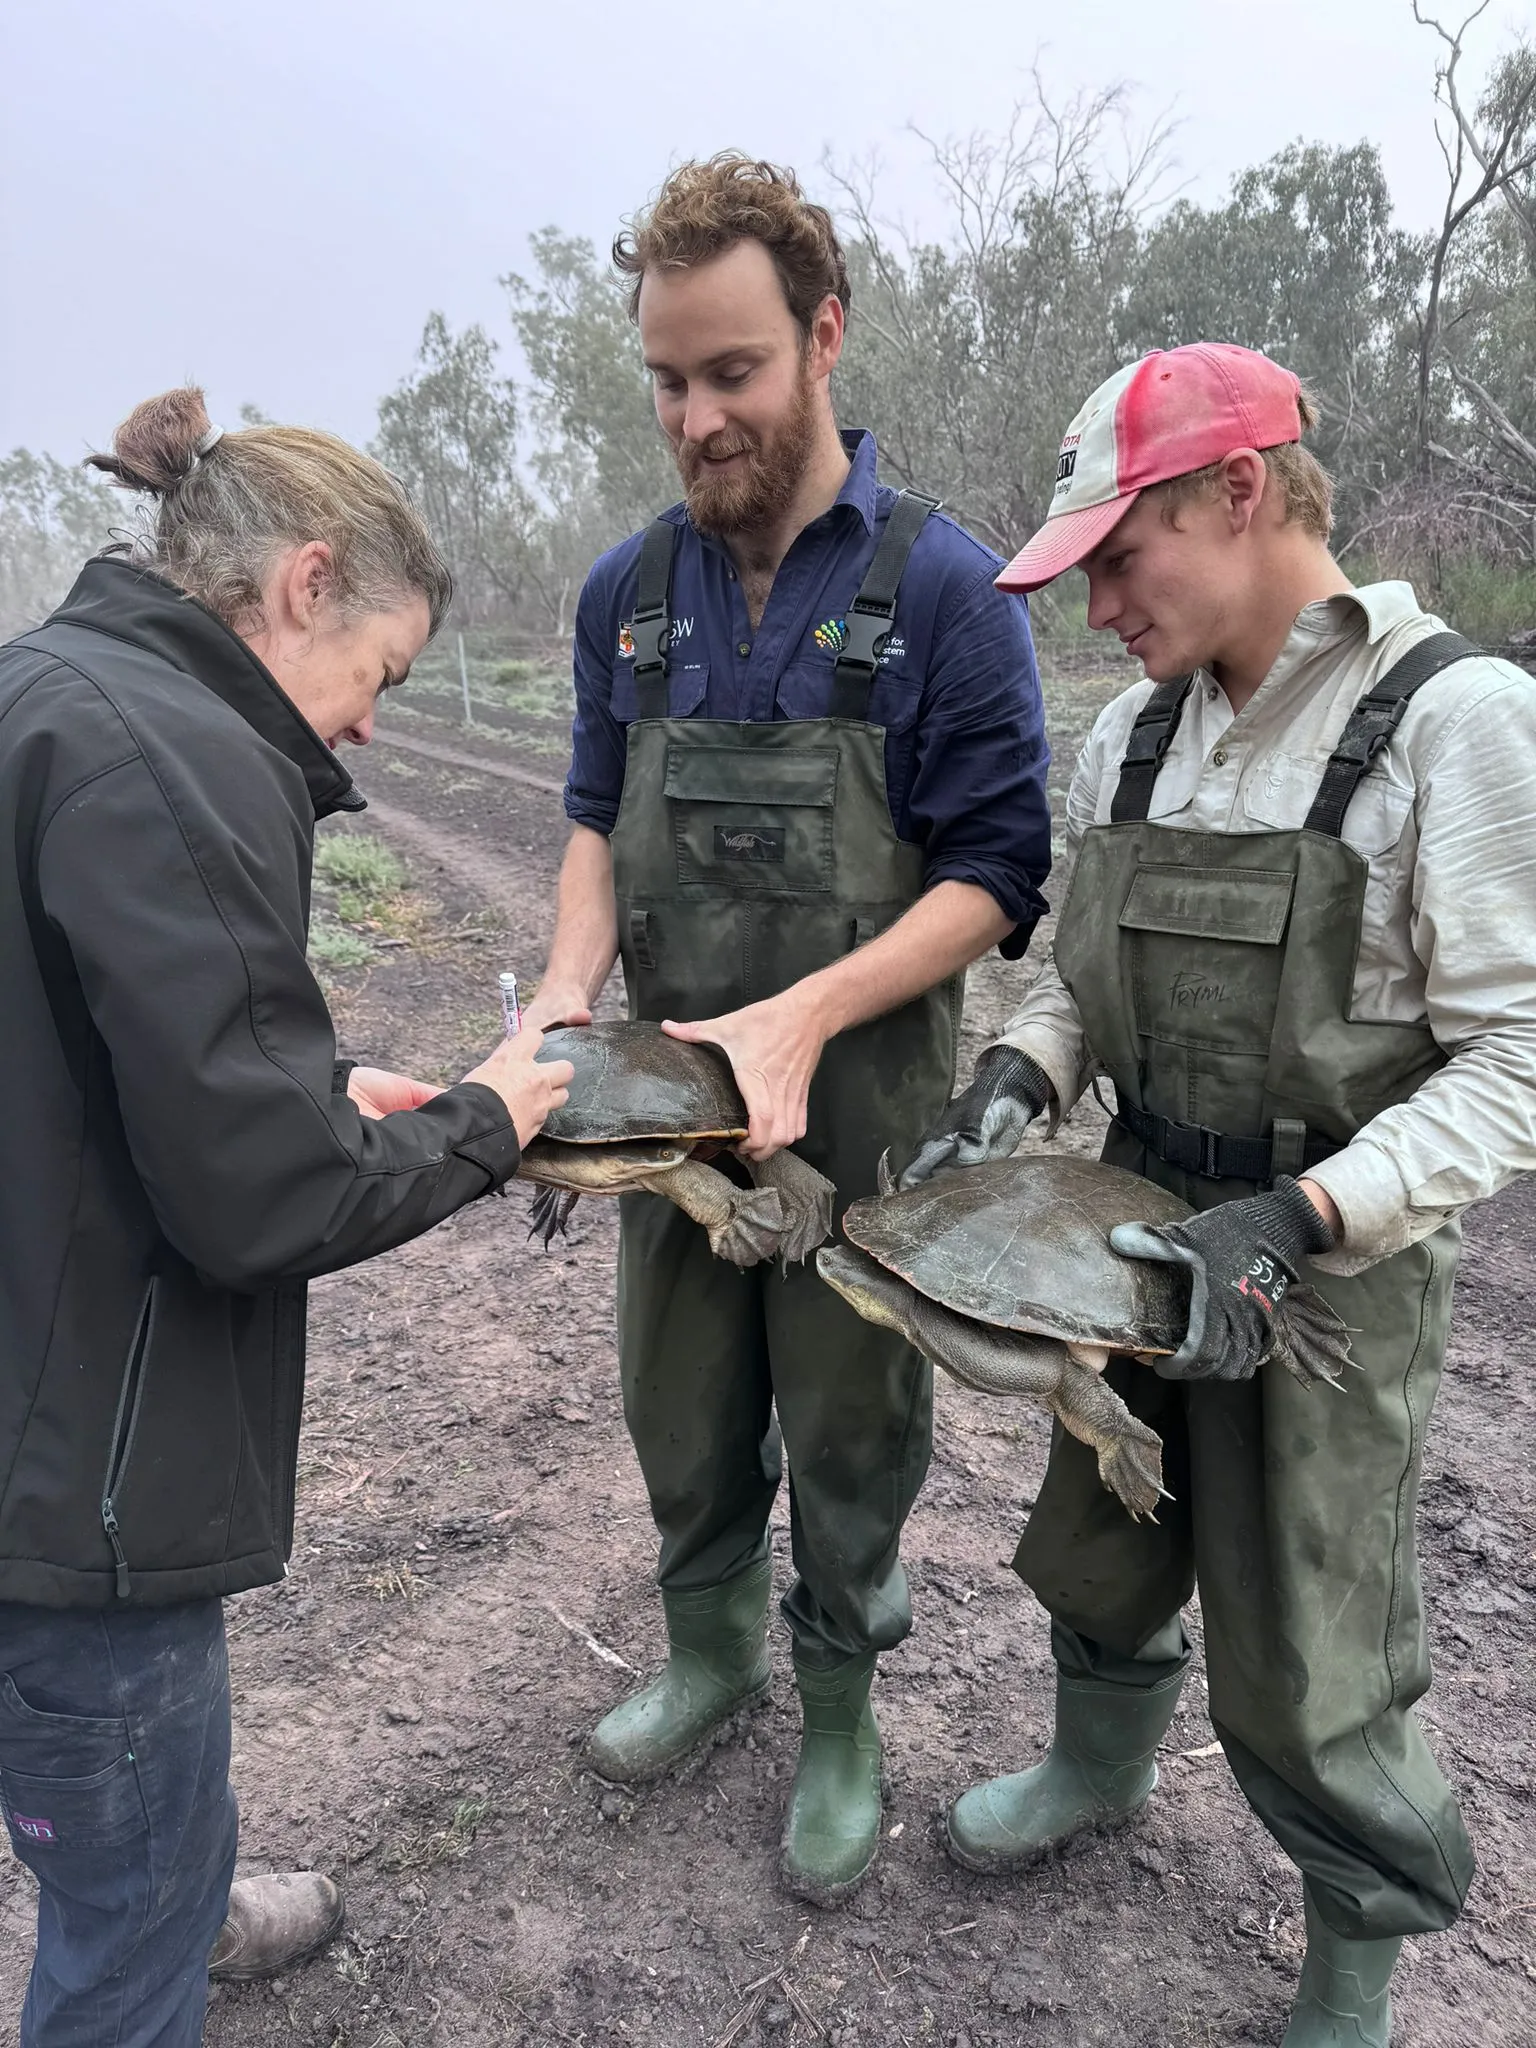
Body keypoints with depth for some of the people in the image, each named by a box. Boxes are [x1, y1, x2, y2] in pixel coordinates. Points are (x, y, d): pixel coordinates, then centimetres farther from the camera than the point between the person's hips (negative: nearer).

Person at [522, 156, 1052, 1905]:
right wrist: (572, 978, -9)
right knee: (682, 1420, 20)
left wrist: (804, 1016, -26)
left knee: (847, 1442, 14)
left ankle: (839, 1716, 39)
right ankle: (708, 1654, 47)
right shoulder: (628, 595, 3)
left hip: (860, 1116, -4)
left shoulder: (943, 588, -12)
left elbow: (996, 872, -13)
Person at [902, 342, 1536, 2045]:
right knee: (1094, 1549, 23)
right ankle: (1102, 1767, 54)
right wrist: (1021, 1071, -7)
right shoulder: (1135, 729, 3)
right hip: (1140, 1229, 6)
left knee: (1301, 1666, 7)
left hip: (1331, 1267, -5)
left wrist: (1295, 1225, -27)